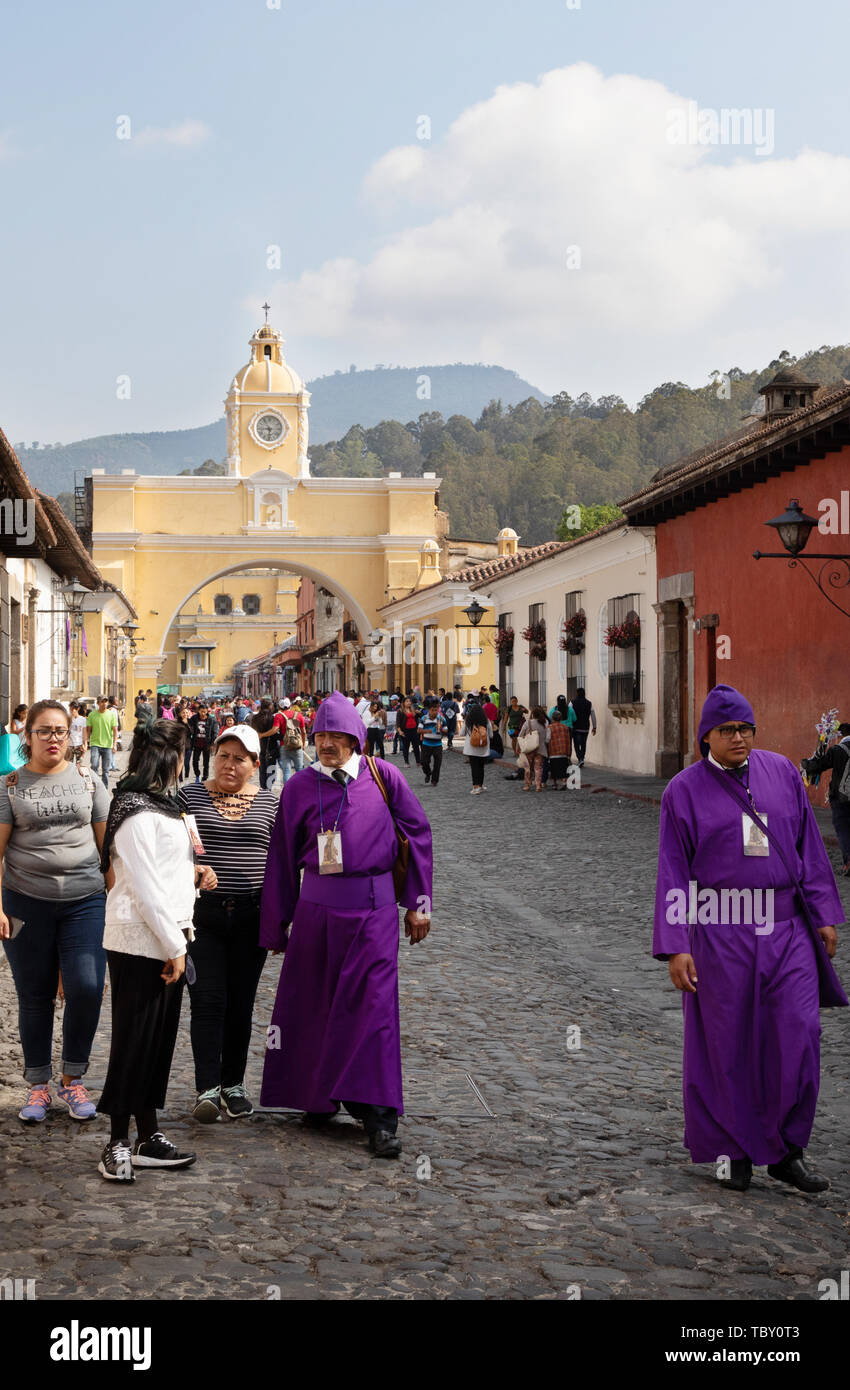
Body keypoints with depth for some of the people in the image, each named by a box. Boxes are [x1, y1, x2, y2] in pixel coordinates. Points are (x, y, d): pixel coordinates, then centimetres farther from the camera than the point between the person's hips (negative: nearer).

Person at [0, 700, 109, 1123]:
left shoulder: (87, 780, 7)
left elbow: (108, 841, 10)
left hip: (85, 901, 1)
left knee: (86, 988, -10)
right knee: (34, 997, 7)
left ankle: (73, 1080, 11)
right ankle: (38, 1087, 22)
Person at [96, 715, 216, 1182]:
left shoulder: (159, 802, 15)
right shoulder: (137, 812, -16)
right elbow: (144, 886, -18)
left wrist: (191, 872, 9)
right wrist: (174, 944, -17)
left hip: (164, 940, 9)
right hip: (139, 942, -9)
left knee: (158, 1039, 12)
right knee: (134, 1041, -2)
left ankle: (149, 1137, 20)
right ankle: (118, 1143, 7)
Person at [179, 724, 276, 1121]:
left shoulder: (269, 802, 7)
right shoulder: (190, 797, 3)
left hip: (251, 914, 2)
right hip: (203, 913, -2)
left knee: (241, 1002, 8)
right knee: (207, 1001, -6)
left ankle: (233, 1083, 20)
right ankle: (208, 1089, -3)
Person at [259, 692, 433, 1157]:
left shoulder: (383, 777, 1)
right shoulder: (300, 786, 5)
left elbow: (417, 833, 6)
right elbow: (282, 856, 9)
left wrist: (417, 903, 4)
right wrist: (276, 925, 10)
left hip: (373, 907, -2)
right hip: (316, 905, 2)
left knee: (373, 1003, -4)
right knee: (314, 1003, 8)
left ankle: (379, 1115, -1)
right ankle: (319, 1097, 25)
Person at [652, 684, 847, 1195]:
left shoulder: (782, 773, 7)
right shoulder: (684, 790, -2)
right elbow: (673, 871, -3)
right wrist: (675, 947, -9)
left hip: (786, 928, 3)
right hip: (720, 932, -2)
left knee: (799, 1034, -4)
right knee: (725, 1042, 4)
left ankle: (785, 1149, 11)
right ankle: (732, 1150, 20)